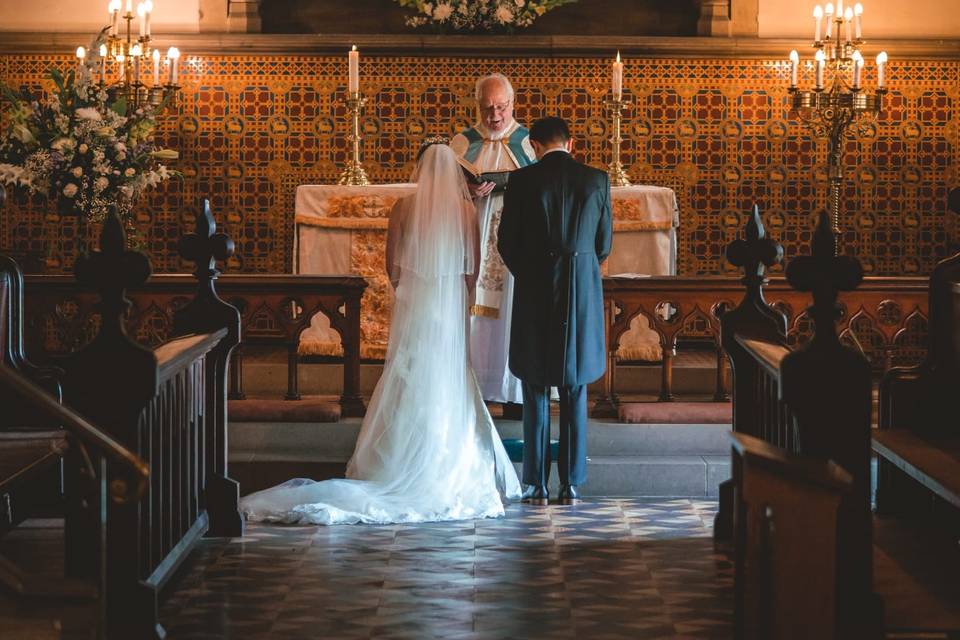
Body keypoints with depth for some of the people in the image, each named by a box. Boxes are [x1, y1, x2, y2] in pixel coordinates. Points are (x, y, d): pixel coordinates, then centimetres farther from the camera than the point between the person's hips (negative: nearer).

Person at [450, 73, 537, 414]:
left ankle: (514, 392, 3)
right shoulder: (463, 143, 8)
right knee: (473, 311, -3)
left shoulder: (529, 143, 6)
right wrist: (467, 192, -15)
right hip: (473, 241, 1)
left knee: (514, 312, -2)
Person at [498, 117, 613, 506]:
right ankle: (571, 485, 8)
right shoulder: (597, 180, 1)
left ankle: (538, 485, 5)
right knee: (575, 393, 9)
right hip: (582, 295, 1)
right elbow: (604, 244, 7)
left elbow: (507, 241, 0)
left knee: (536, 393, 6)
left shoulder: (523, 180, -5)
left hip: (534, 294, -1)